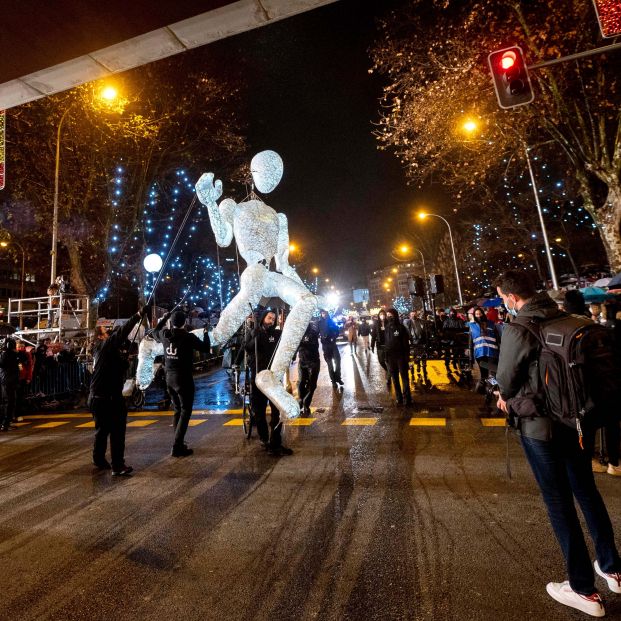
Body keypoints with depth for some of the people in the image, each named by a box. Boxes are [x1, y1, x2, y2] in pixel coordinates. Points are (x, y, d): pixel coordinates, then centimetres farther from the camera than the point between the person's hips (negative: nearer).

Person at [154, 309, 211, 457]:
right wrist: (206, 333, 6)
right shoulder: (188, 336, -17)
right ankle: (177, 447, -4)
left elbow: (155, 332, 24)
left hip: (169, 377, 7)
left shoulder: (165, 334, 0)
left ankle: (179, 443, 24)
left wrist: (164, 318, 29)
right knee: (185, 412, 0)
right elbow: (206, 348, -8)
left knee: (177, 410, 18)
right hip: (183, 378, -7)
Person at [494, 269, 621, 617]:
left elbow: (506, 381, -14)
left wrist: (509, 398, 10)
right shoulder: (565, 319, 0)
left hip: (540, 423, -7)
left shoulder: (517, 329, -21)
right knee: (586, 490, 23)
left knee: (559, 502, 9)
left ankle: (584, 589, 23)